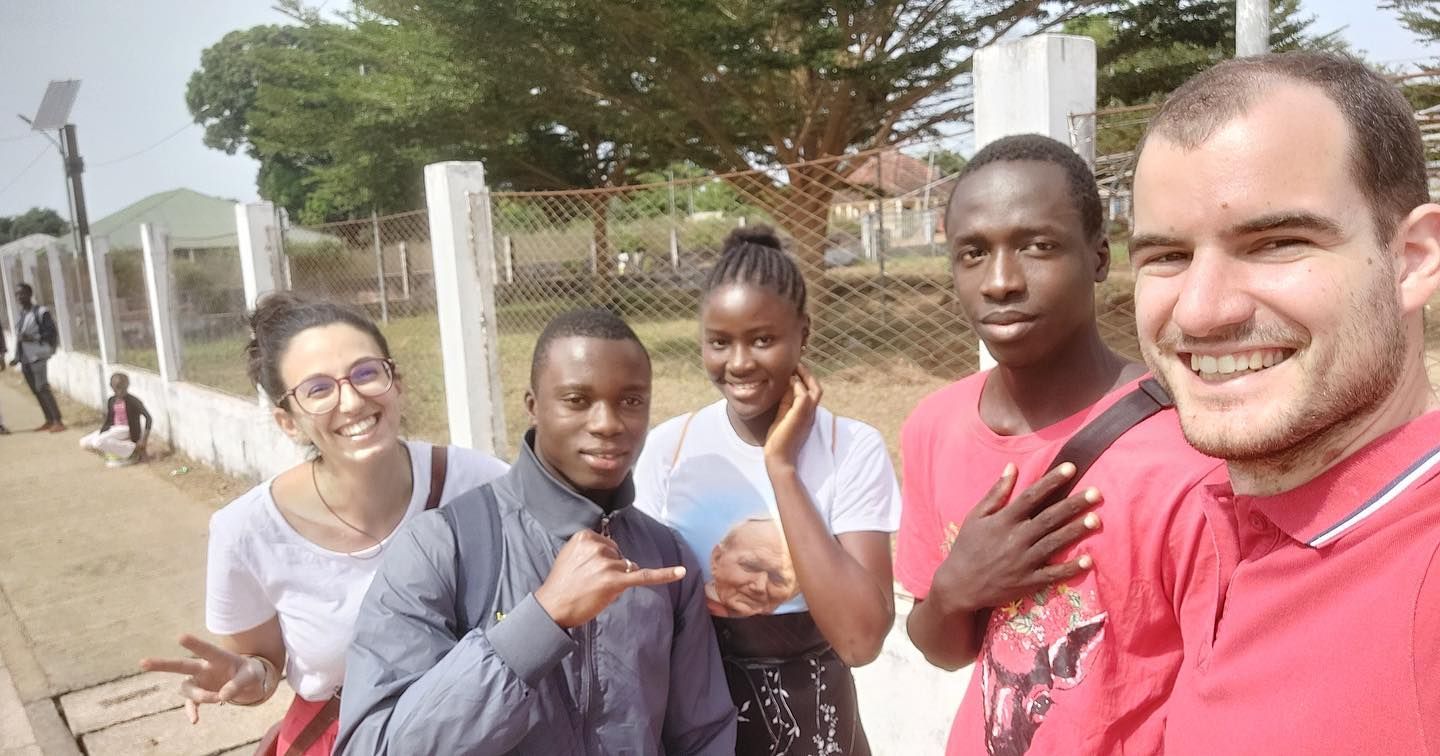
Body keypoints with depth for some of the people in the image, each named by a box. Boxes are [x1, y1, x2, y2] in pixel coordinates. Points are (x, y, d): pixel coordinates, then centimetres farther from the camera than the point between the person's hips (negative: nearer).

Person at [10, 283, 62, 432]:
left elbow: (51, 333, -12)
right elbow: (20, 337, 20)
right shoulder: (22, 314, 15)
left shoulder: (41, 312, -7)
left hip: (37, 356, -7)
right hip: (25, 359, 7)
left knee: (43, 388, -11)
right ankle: (49, 421, 16)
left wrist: (32, 338, -24)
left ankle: (58, 422, -10)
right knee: (36, 390, 9)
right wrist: (18, 357, 17)